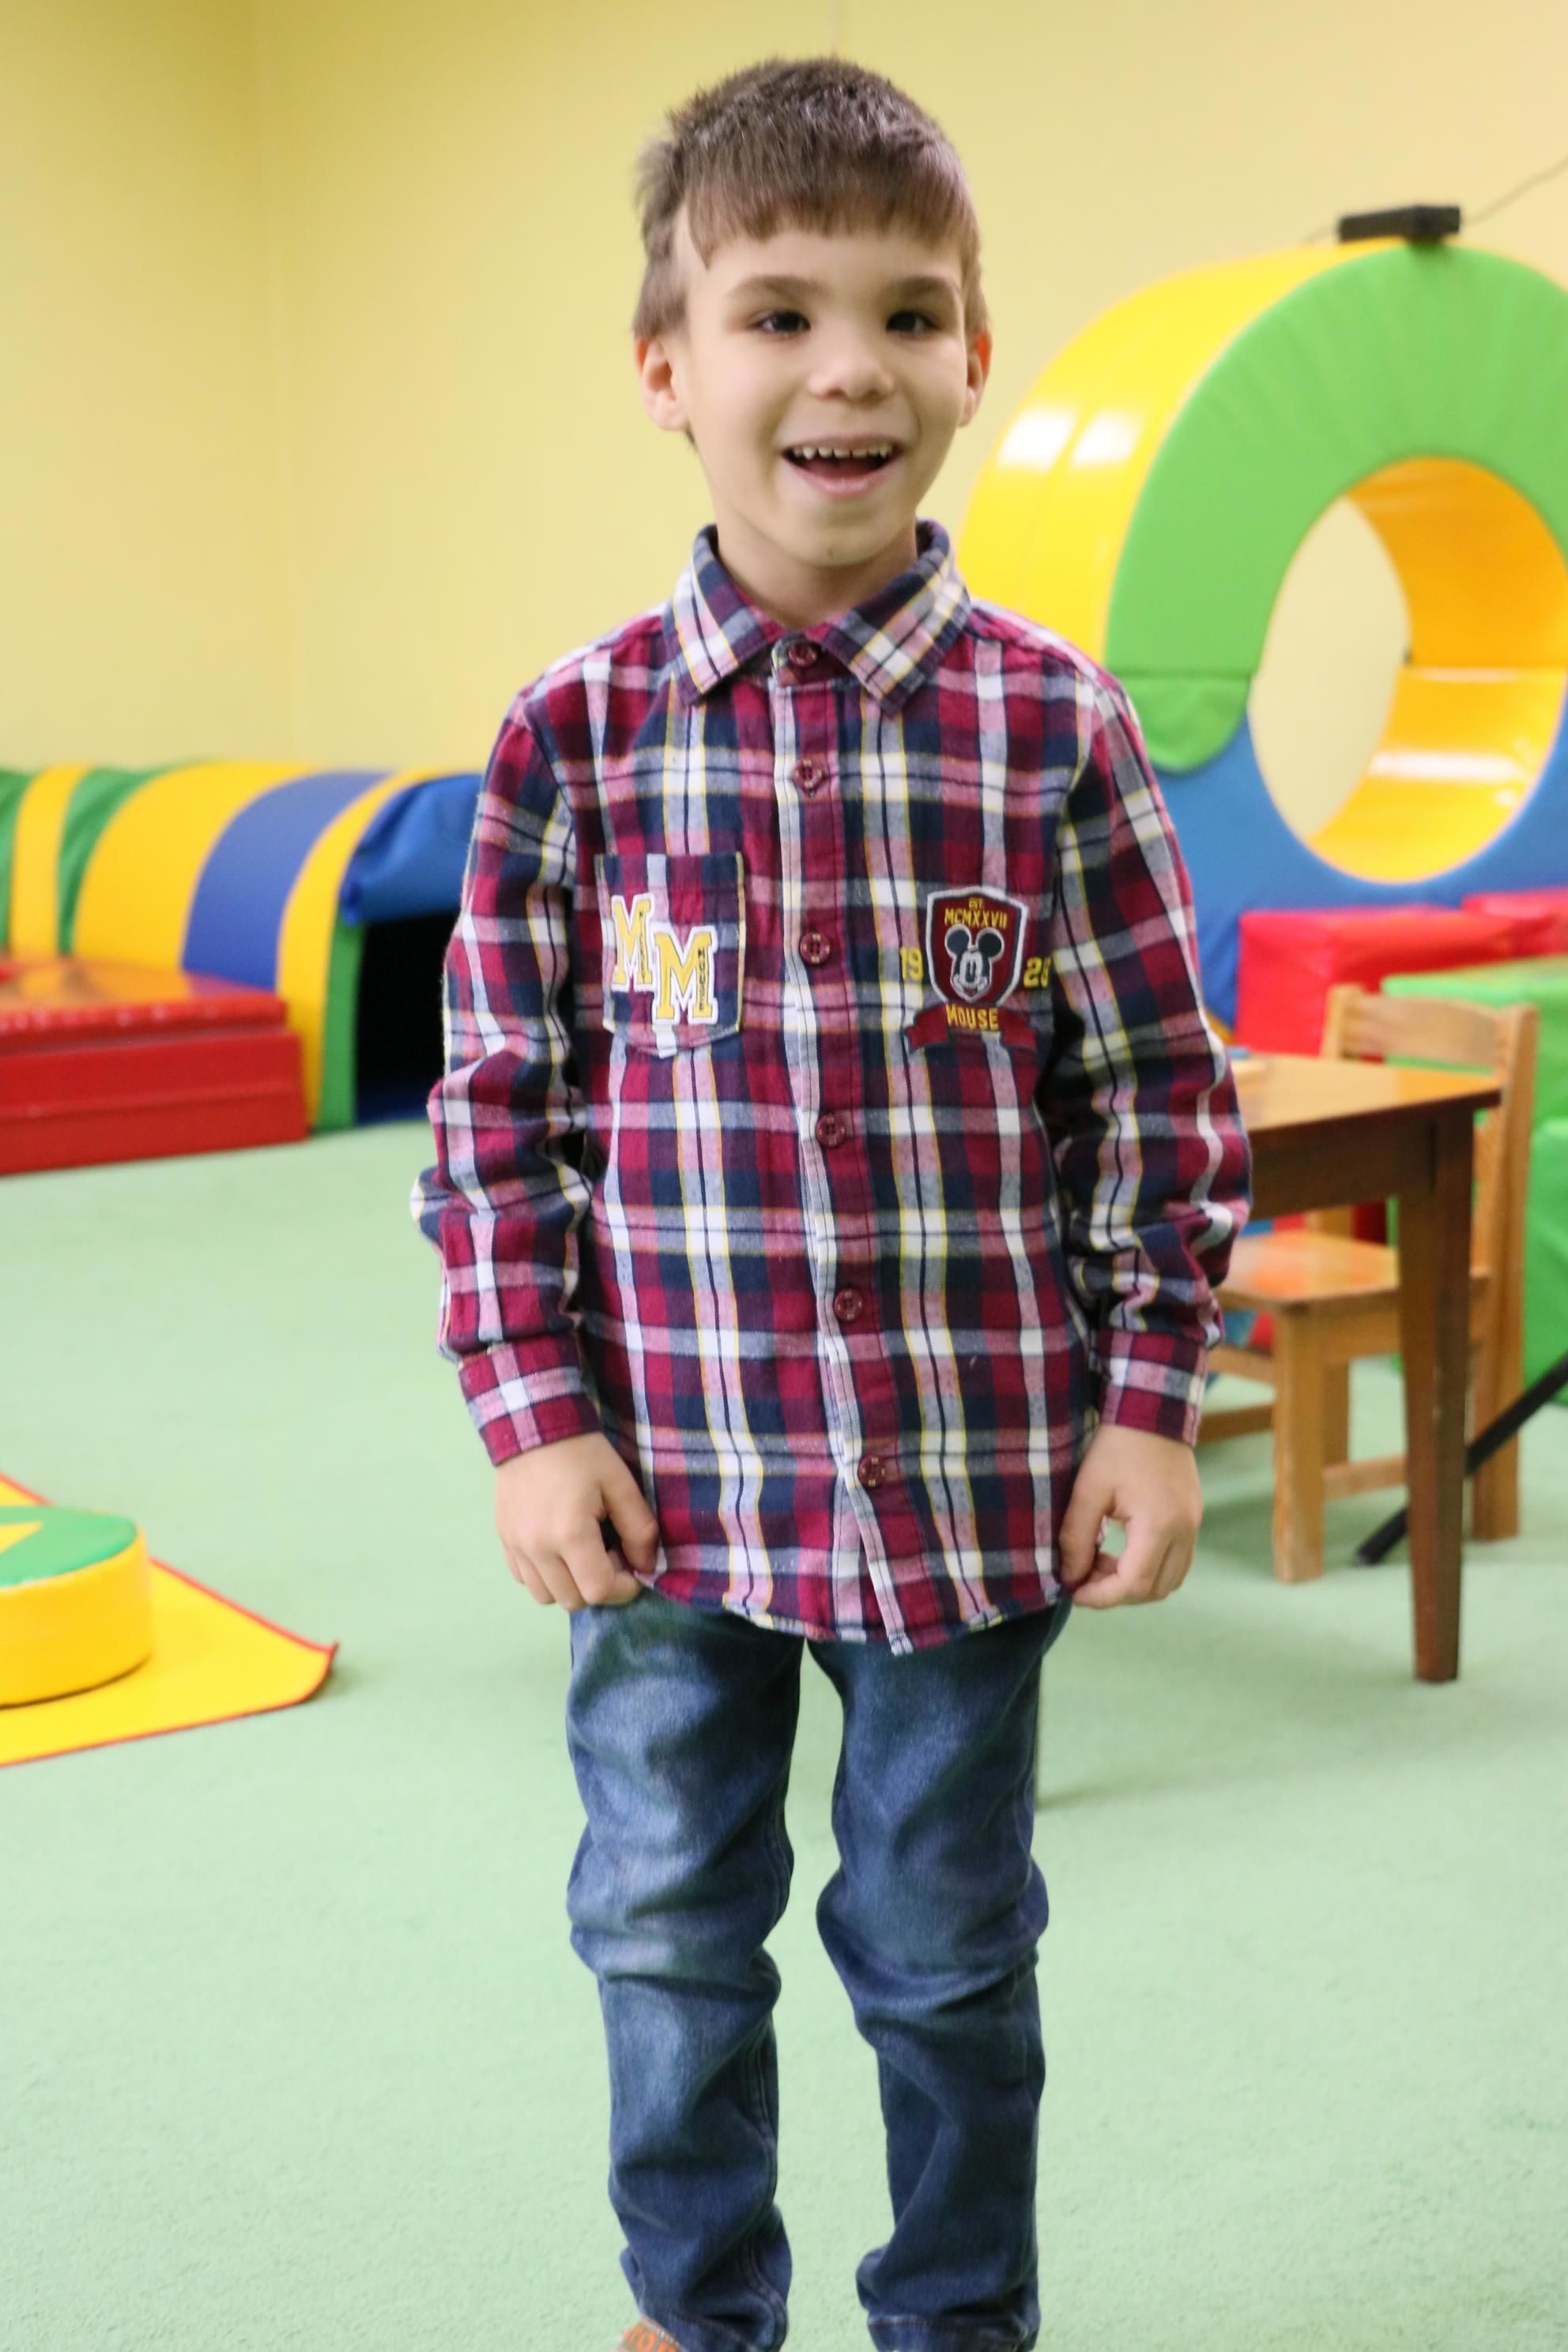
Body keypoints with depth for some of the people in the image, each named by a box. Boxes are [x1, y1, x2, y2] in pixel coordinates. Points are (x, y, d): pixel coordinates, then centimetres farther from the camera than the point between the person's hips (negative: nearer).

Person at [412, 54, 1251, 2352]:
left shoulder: (1052, 724, -6)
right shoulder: (575, 733, -5)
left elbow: (1162, 1091, -1)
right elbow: (497, 1098, 0)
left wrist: (1149, 1402, -4)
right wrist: (533, 1414, -3)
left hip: (971, 1478, -1)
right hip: (669, 1474, 2)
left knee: (950, 1949, 16)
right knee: (667, 1934, 18)